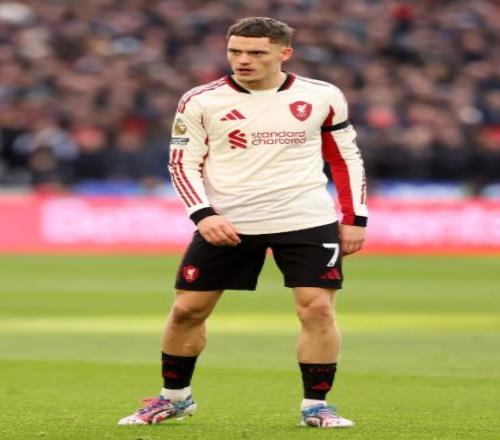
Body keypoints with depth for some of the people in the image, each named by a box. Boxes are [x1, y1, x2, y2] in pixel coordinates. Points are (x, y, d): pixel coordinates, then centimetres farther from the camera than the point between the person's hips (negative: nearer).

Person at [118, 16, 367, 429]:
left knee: (318, 308, -9)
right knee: (187, 309, 4)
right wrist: (204, 215, -13)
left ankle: (315, 405, 4)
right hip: (225, 224, 0)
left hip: (307, 222, 0)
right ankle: (175, 396, 24)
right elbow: (183, 163, 1)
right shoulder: (201, 101, -2)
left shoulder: (322, 97, 1)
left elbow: (346, 158, 10)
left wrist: (355, 219, 5)